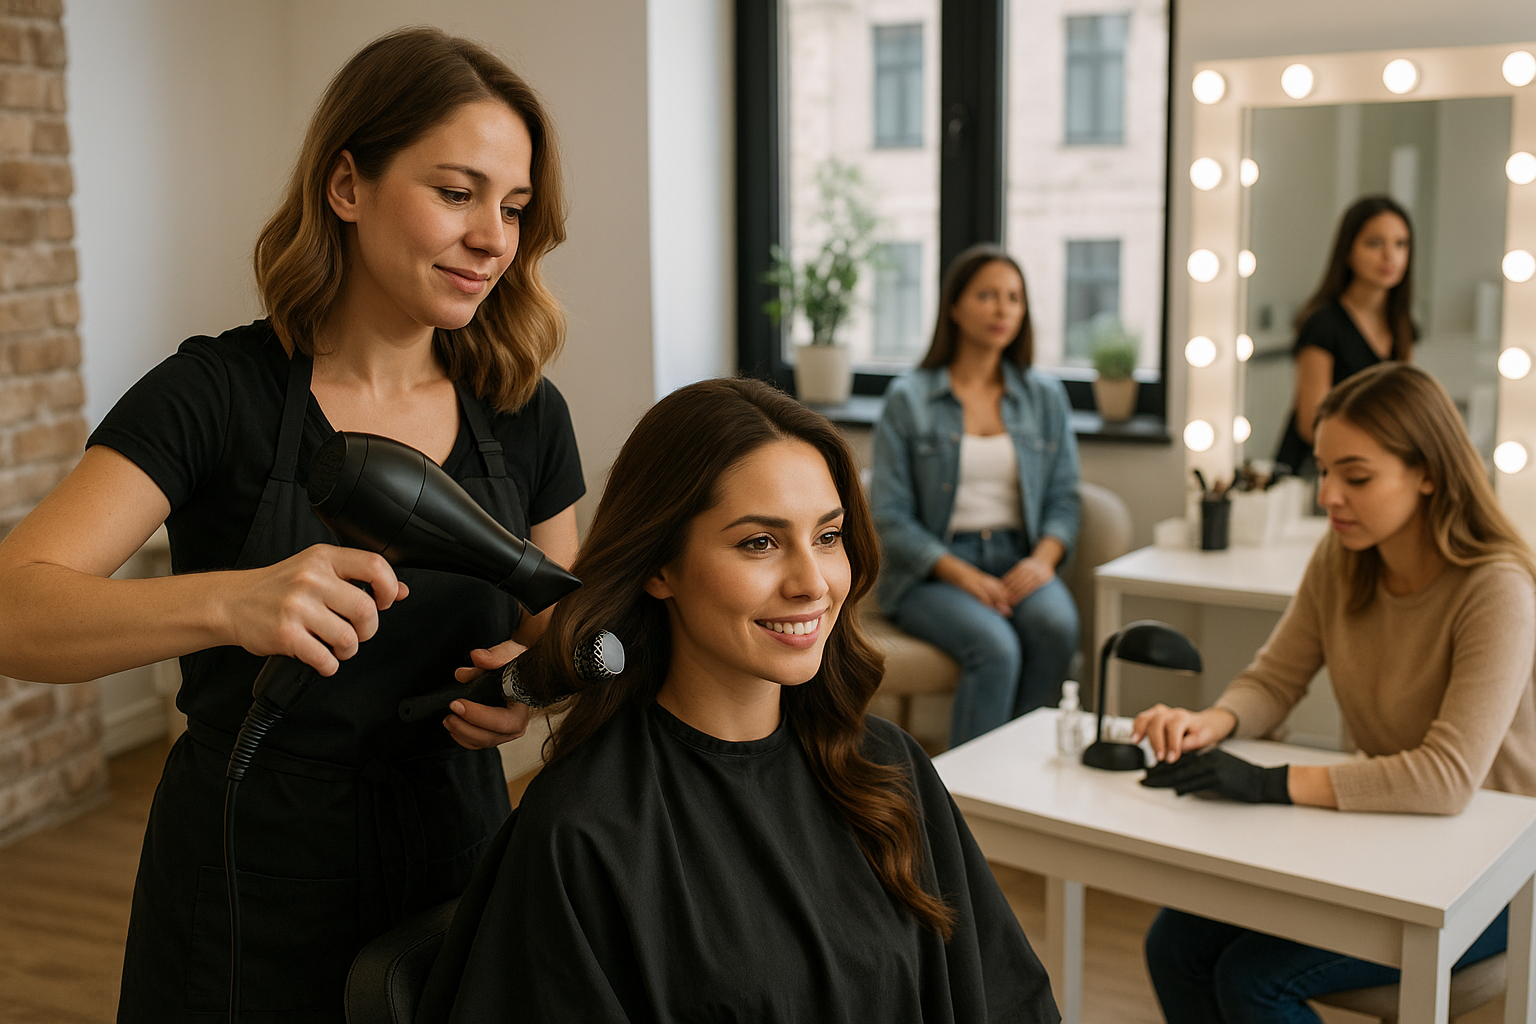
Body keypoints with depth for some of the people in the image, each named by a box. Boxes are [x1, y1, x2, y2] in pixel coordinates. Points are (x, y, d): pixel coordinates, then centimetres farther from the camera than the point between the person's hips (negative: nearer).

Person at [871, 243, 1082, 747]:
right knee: (996, 647, -33)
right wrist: (964, 576, -16)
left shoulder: (1045, 396, 13)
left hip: (1017, 561, 3)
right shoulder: (908, 400, 1)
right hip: (933, 570, -3)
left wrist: (1042, 558, -12)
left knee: (1056, 625, -31)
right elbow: (890, 517, -3)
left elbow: (1063, 499, 10)